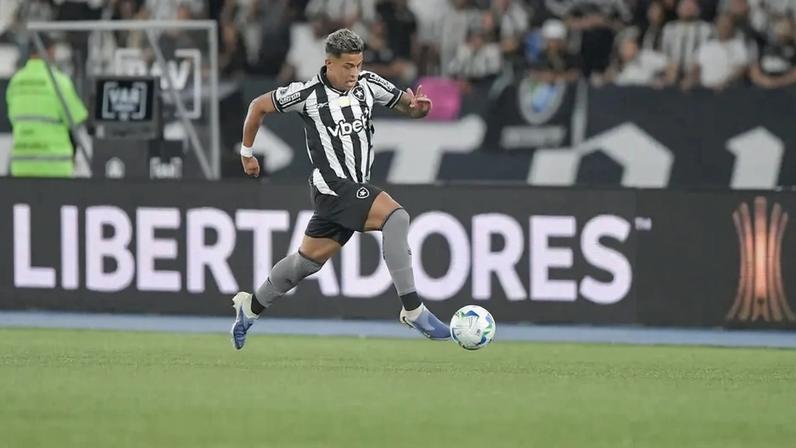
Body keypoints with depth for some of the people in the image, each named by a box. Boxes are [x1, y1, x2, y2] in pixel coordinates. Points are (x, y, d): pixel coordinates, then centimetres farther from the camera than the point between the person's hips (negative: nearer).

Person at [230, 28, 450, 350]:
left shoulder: (368, 84, 2)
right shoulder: (308, 93, -10)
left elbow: (407, 105, 10)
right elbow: (259, 106, 3)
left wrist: (417, 107, -15)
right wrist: (247, 152, 11)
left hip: (356, 188, 7)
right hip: (332, 186, -6)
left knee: (308, 260, 17)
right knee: (396, 217, -25)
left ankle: (250, 308, 37)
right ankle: (413, 310, -26)